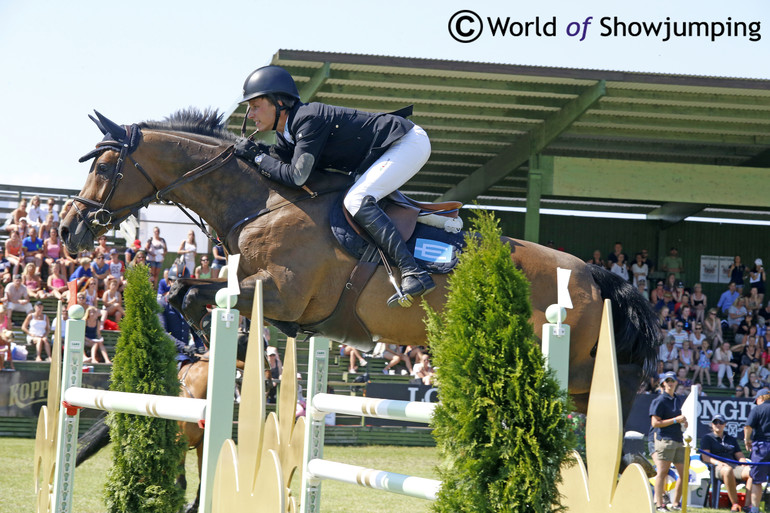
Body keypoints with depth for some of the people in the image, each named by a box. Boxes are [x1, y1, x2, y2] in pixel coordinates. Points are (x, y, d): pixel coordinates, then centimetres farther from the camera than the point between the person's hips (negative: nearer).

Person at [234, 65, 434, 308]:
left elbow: (296, 176, -31)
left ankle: (413, 273, -33)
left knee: (356, 201, -24)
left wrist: (258, 158, -21)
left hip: (409, 142, -10)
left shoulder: (309, 119, -25)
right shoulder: (286, 133, 5)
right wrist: (255, 150, -10)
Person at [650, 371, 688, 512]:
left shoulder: (678, 400, 19)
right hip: (665, 440, -8)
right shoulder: (659, 401, -4)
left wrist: (684, 422, 10)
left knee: (683, 473, 7)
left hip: (678, 441, 8)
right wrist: (676, 420, -14)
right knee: (662, 473, -8)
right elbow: (655, 423, -11)